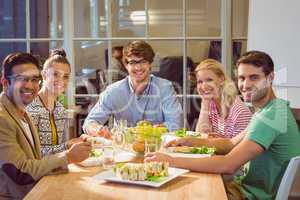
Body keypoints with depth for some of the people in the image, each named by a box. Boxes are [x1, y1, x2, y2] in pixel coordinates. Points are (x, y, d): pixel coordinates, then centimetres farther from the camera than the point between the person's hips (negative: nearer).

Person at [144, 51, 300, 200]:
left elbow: (228, 165, -32)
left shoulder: (270, 117, -25)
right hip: (252, 187, 9)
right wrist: (189, 141, 0)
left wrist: (171, 161, -28)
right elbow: (231, 143, 13)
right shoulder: (270, 109, 8)